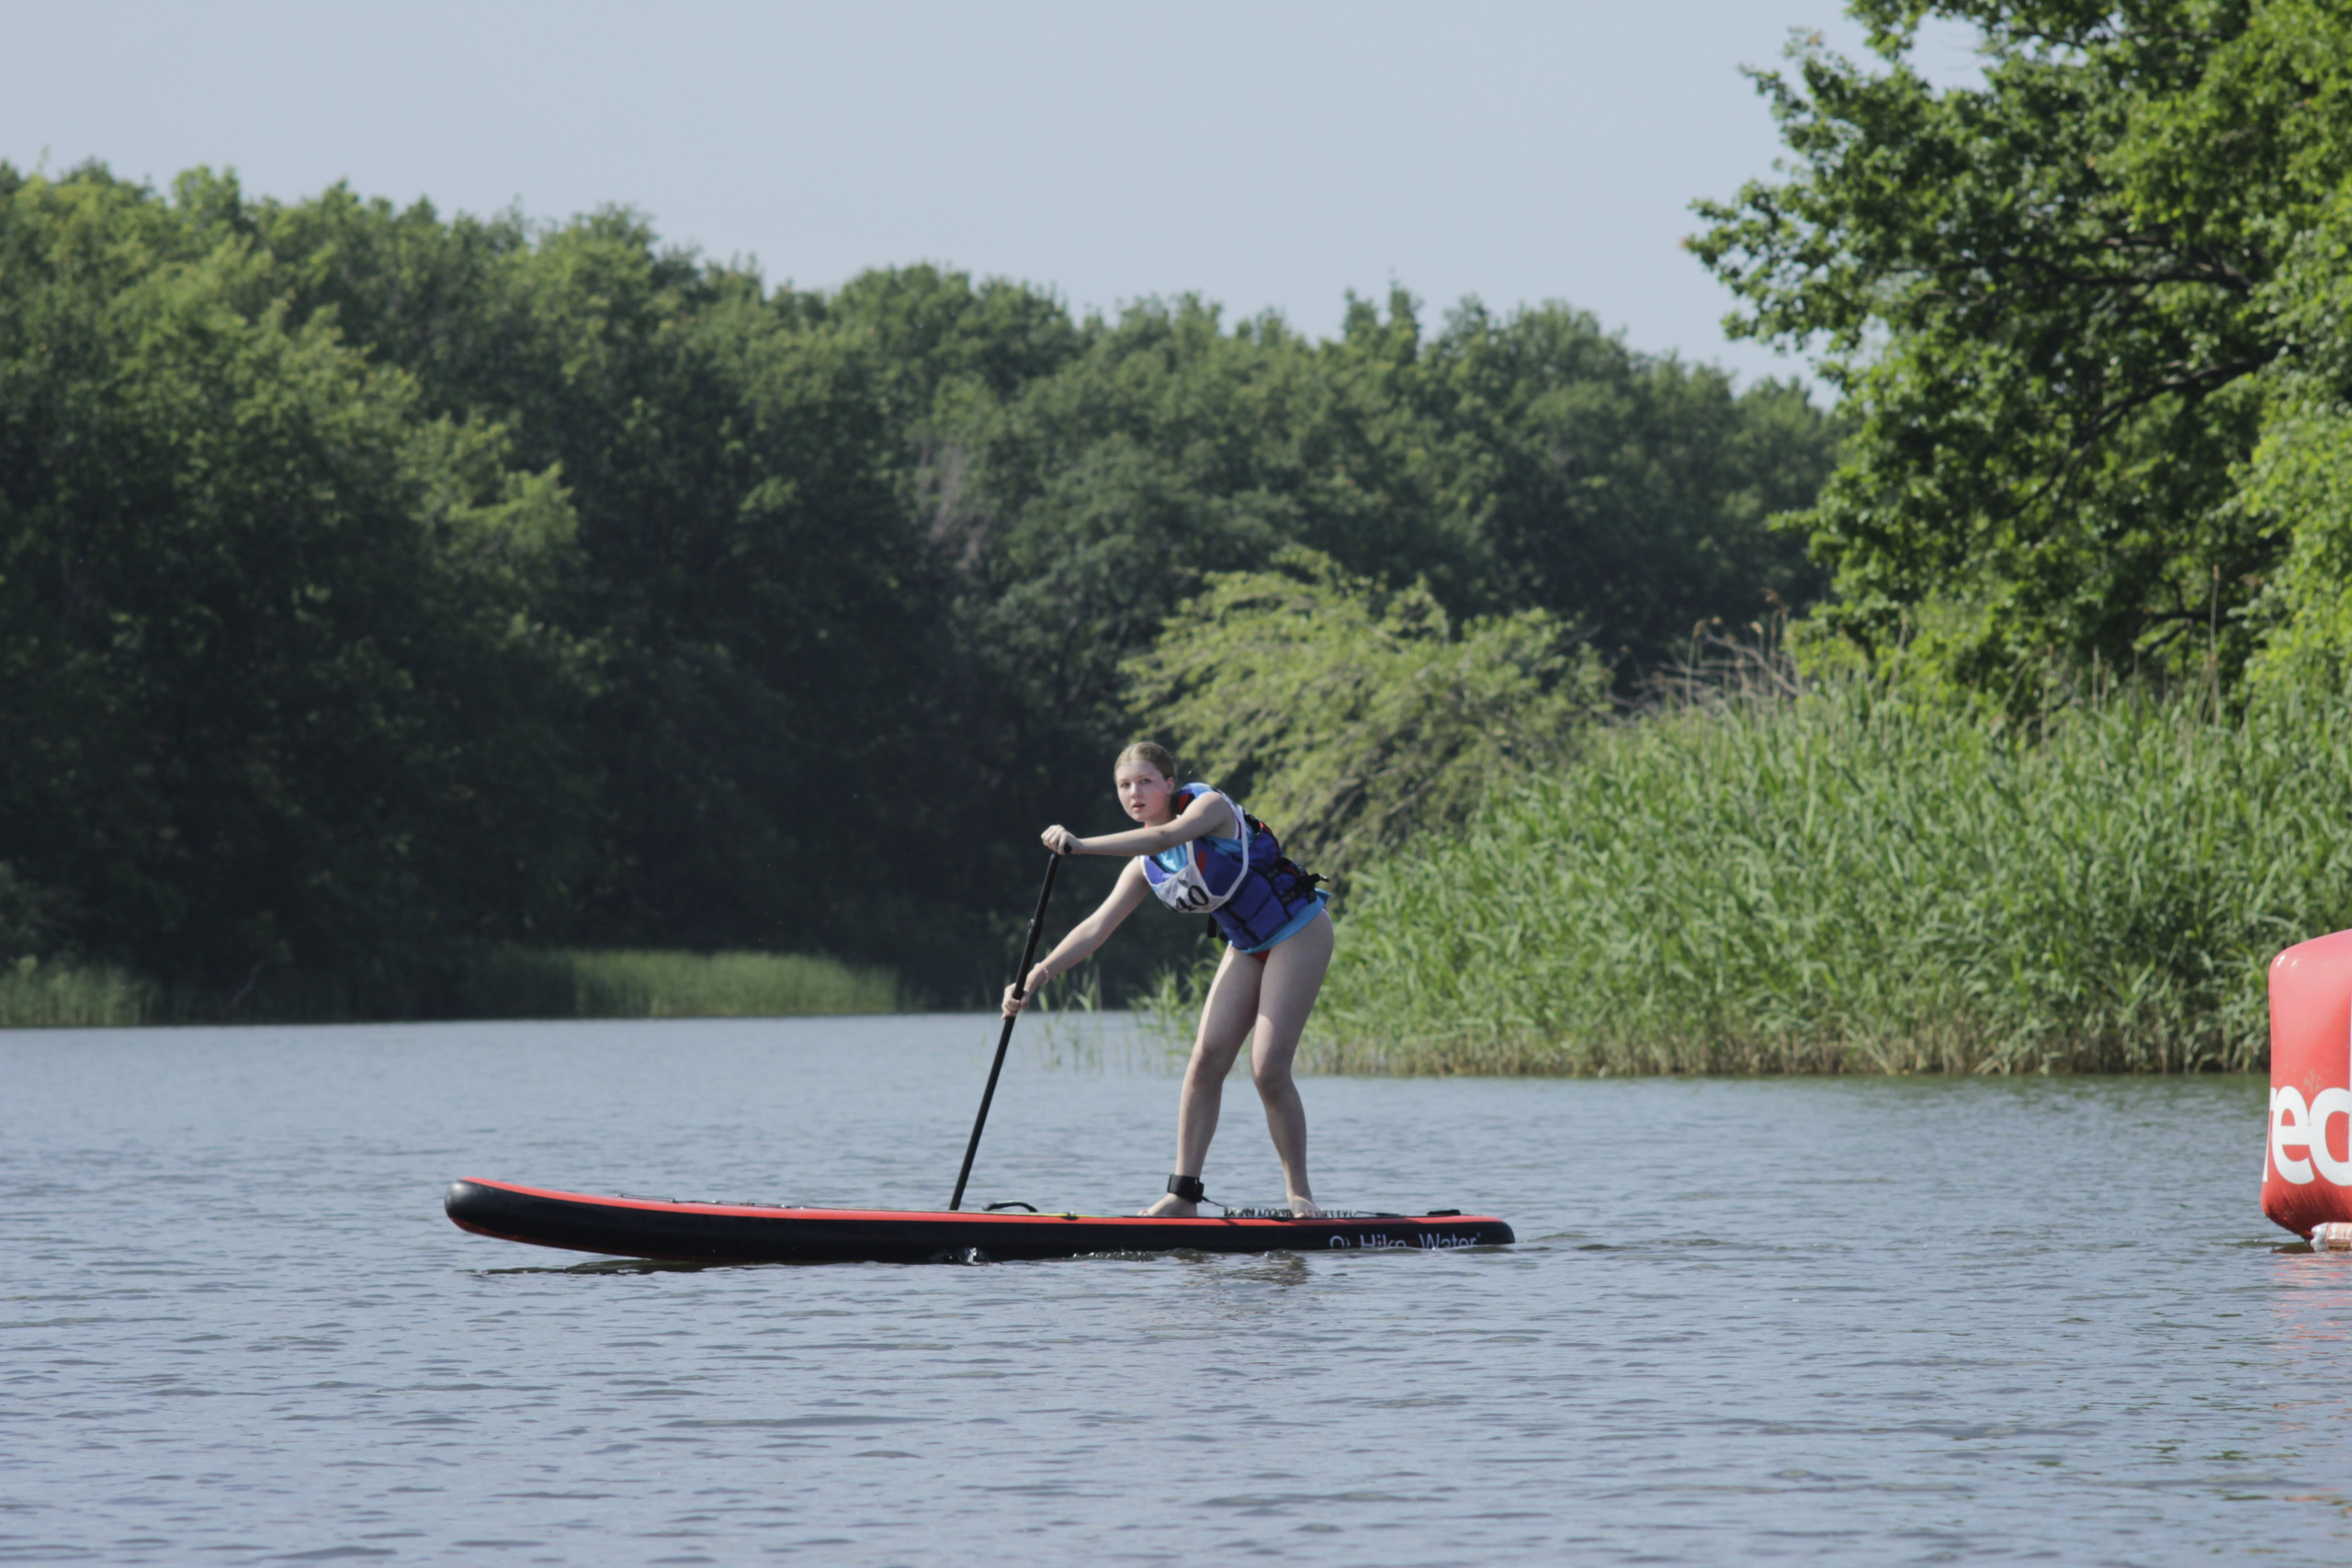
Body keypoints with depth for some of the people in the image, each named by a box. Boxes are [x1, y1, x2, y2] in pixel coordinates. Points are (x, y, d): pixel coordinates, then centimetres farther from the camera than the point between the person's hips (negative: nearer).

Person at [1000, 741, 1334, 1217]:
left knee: (1268, 1070, -15)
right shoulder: (1146, 869, 1)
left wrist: (1081, 845, -50)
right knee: (1205, 1061, -6)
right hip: (1247, 947, 7)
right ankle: (1183, 1194, -4)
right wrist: (1035, 977, -15)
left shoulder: (1209, 806, -18)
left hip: (1299, 933, -7)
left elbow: (1166, 838, -39)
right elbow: (1095, 928, -2)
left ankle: (1299, 1192, -2)